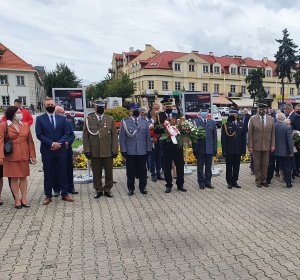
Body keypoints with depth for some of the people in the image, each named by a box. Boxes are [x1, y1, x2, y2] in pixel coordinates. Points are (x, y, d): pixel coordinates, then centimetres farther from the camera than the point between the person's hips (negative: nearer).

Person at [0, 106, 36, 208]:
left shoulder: (25, 125, 7)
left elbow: (30, 141, 7)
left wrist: (32, 155, 2)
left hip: (24, 156, 3)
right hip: (11, 156, -3)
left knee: (23, 177, 8)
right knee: (14, 178, 4)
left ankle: (24, 198, 18)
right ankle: (17, 199, 14)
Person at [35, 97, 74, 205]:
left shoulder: (62, 118, 7)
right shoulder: (40, 119, 1)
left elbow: (67, 133, 3)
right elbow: (39, 134, -6)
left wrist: (59, 143, -12)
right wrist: (51, 143, -15)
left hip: (61, 150, 2)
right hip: (47, 151, -1)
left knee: (63, 172, 7)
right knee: (48, 174, 6)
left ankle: (64, 194, 17)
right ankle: (48, 196, 15)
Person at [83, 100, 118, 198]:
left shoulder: (110, 119, 6)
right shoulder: (89, 119, 4)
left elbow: (114, 136, 3)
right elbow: (85, 136, 3)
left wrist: (114, 150, -3)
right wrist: (87, 150, -4)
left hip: (108, 152, 1)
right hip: (94, 152, 0)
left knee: (109, 172, 7)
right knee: (96, 173, 8)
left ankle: (107, 189, 22)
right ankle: (98, 190, 22)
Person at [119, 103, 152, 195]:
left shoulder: (144, 121, 8)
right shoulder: (125, 122, 1)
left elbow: (148, 136, 9)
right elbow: (122, 137, 0)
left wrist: (149, 149, 4)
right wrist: (123, 150, -5)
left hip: (142, 151, 2)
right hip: (130, 152, -1)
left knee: (142, 170, 9)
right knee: (130, 171, 6)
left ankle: (142, 187, 22)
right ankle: (131, 188, 19)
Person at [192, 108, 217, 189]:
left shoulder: (212, 122, 8)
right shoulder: (196, 122, -2)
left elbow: (215, 136, 8)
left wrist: (215, 149, 4)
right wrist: (194, 149, -6)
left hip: (209, 149, 2)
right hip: (200, 149, -2)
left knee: (208, 167, 9)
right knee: (200, 167, 6)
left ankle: (208, 182, 21)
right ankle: (201, 183, 17)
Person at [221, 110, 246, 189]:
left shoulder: (241, 125, 7)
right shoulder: (225, 125, -3)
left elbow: (243, 138, 8)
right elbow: (223, 139, -4)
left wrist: (243, 150, 3)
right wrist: (224, 151, -9)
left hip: (238, 150, 3)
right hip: (229, 151, -3)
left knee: (236, 167, 9)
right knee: (229, 167, 5)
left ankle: (234, 181, 20)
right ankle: (229, 182, 15)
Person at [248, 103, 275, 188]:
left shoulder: (271, 119, 5)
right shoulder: (253, 119, -2)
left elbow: (273, 133, 7)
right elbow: (250, 133, -3)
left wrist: (273, 145, 2)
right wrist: (250, 146, -7)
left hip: (267, 146, 2)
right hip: (256, 146, -2)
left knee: (265, 165, 9)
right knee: (257, 165, 6)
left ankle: (264, 180, 22)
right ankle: (258, 180, 17)